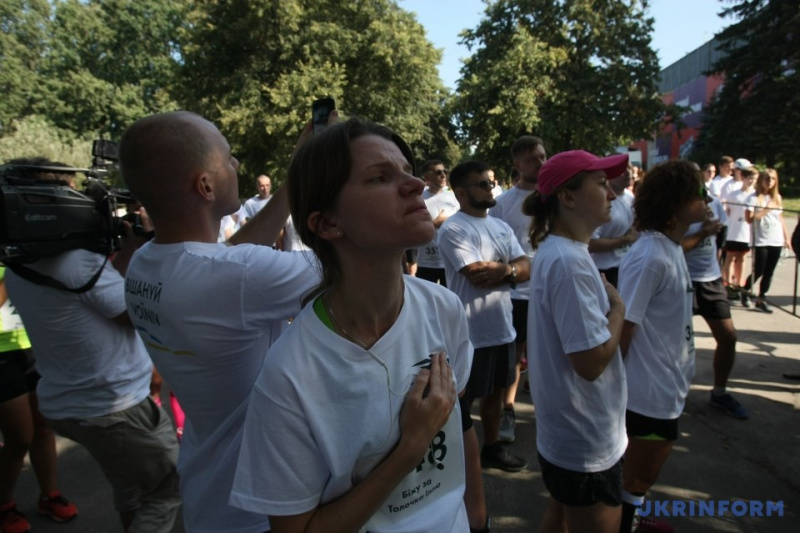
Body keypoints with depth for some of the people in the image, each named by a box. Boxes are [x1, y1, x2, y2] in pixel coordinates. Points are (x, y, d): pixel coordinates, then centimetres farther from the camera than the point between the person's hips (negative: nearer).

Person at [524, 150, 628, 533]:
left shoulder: (555, 251, 5)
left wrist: (606, 304, 1)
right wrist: (618, 306, -14)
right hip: (588, 442, -9)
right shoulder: (569, 262, -27)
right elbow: (592, 361, -27)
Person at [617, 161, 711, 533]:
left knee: (642, 470, 27)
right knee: (639, 474, 11)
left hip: (666, 386, 9)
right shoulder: (650, 257, -26)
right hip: (651, 390, -9)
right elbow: (621, 327, -24)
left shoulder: (671, 248, 3)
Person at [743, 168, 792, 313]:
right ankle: (745, 290, 21)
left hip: (776, 241, 5)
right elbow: (749, 218, -12)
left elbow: (781, 218, 15)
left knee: (769, 272, 5)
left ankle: (761, 299, 14)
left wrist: (787, 237, 12)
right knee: (758, 271, -4)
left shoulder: (777, 197, 12)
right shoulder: (754, 197, -4)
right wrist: (766, 210, -15)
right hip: (761, 241, -5)